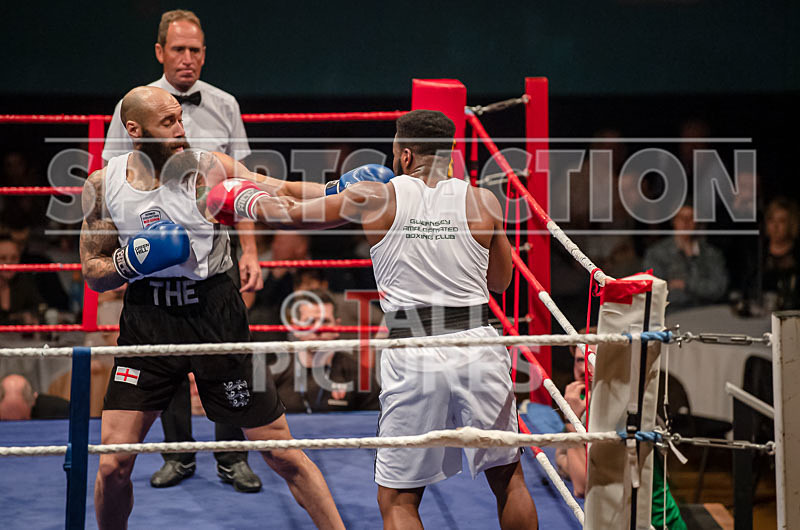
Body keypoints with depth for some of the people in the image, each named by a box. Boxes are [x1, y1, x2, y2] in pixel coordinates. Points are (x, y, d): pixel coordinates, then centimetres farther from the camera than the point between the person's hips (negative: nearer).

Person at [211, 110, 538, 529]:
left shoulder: (376, 199, 1)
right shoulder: (482, 201, 3)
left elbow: (292, 212, 13)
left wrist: (243, 200, 33)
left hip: (413, 356, -2)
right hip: (478, 346, 2)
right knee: (508, 478, 20)